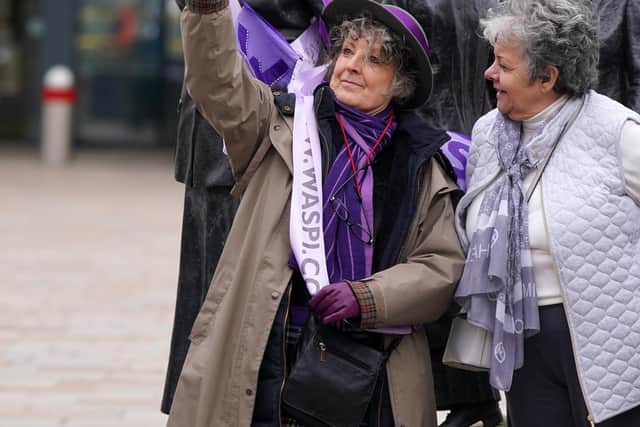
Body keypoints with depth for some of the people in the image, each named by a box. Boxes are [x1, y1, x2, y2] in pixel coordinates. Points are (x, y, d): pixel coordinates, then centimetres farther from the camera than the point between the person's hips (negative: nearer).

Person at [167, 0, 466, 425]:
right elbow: (219, 83, -7)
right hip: (268, 355, -1)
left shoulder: (423, 164, 9)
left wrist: (366, 297, -10)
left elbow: (441, 265, 5)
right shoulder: (283, 124, 8)